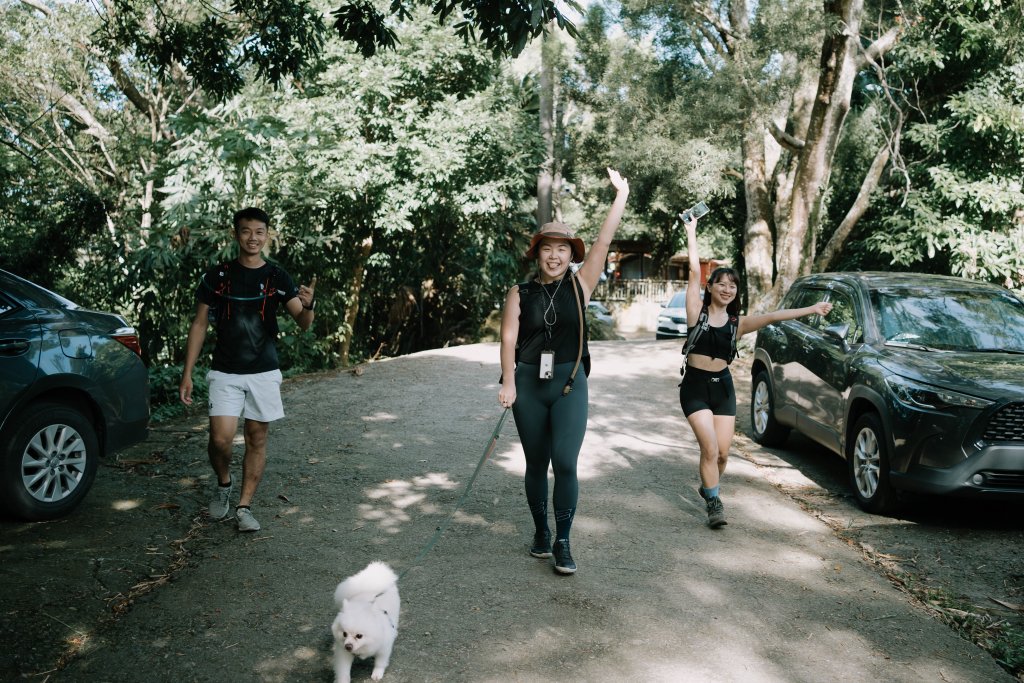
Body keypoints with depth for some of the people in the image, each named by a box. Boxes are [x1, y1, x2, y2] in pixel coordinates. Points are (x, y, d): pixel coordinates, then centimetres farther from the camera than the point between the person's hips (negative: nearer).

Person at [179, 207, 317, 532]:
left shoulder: (277, 277, 0)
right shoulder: (217, 276, -1)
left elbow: (303, 323, -8)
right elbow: (199, 325, 3)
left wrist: (308, 304, -32)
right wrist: (187, 373, -2)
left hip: (264, 372, 1)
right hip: (225, 373, -1)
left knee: (257, 439, 5)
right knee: (221, 438, -10)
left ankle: (244, 506, 16)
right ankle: (223, 484, 20)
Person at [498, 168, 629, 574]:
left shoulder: (580, 285, 3)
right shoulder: (520, 294, 3)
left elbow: (604, 242, -2)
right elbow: (509, 339, -3)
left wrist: (621, 195, -4)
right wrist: (508, 383, -14)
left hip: (569, 384, -1)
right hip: (529, 384, 1)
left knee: (565, 463, -11)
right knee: (536, 464, 11)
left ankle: (563, 543, -1)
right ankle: (541, 532, 27)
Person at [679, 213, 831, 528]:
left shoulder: (737, 322, 6)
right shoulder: (697, 311, -3)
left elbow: (772, 316, -1)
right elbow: (695, 270, -7)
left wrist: (812, 309, -7)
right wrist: (691, 231, -6)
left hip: (723, 387, 4)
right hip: (695, 386, -3)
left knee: (722, 453, 4)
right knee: (710, 448, -13)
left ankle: (707, 488, 34)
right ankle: (714, 503, 4)